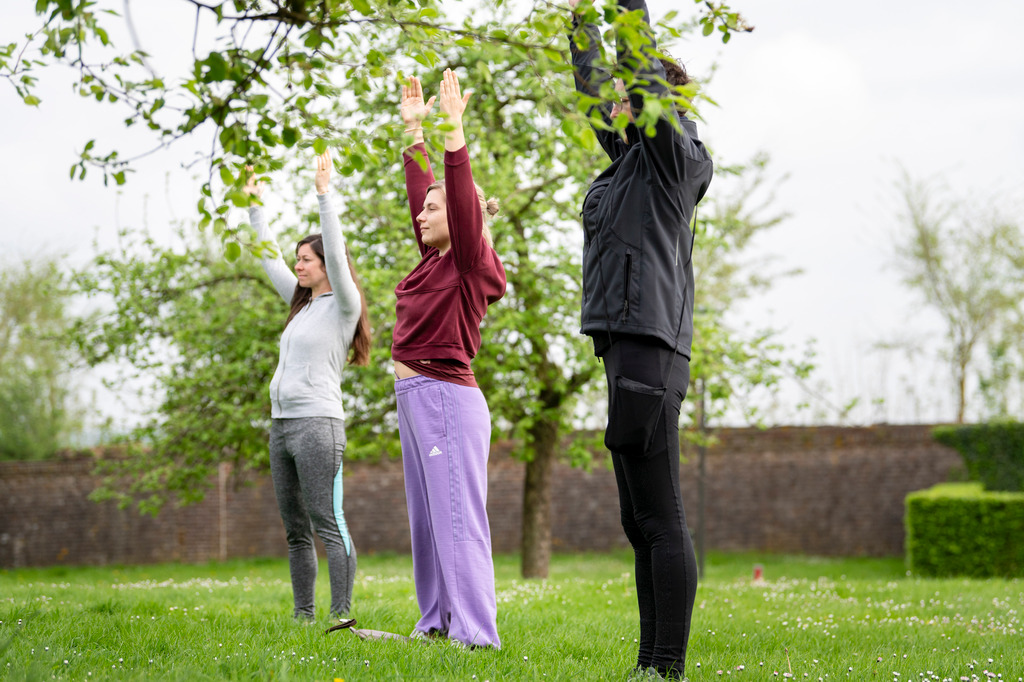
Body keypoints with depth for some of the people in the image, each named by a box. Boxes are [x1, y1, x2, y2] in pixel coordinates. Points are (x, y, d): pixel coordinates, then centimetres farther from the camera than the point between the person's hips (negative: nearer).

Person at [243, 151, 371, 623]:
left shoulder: (343, 305, -2)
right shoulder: (303, 304, 19)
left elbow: (337, 255, -16)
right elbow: (270, 258, 27)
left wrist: (324, 195, -19)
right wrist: (255, 205, 29)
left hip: (317, 423, -9)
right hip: (281, 424, 9)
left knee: (329, 525, -11)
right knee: (295, 530, 8)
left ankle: (341, 616, -12)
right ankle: (303, 616, 11)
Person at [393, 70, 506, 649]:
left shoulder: (473, 265, -8)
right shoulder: (435, 260, 13)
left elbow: (464, 205, -22)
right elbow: (422, 190, 21)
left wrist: (454, 132, -26)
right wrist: (414, 129, 23)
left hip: (447, 399, -9)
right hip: (415, 398, 9)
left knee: (457, 517, -11)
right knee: (426, 519, 13)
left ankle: (476, 633, -12)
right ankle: (436, 622, 19)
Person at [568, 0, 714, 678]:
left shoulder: (670, 156, -4)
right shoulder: (632, 155, 19)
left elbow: (640, 61, -11)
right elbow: (594, 84, 31)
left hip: (646, 354, -10)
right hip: (633, 353, 10)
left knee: (661, 520, -10)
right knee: (642, 522, 10)